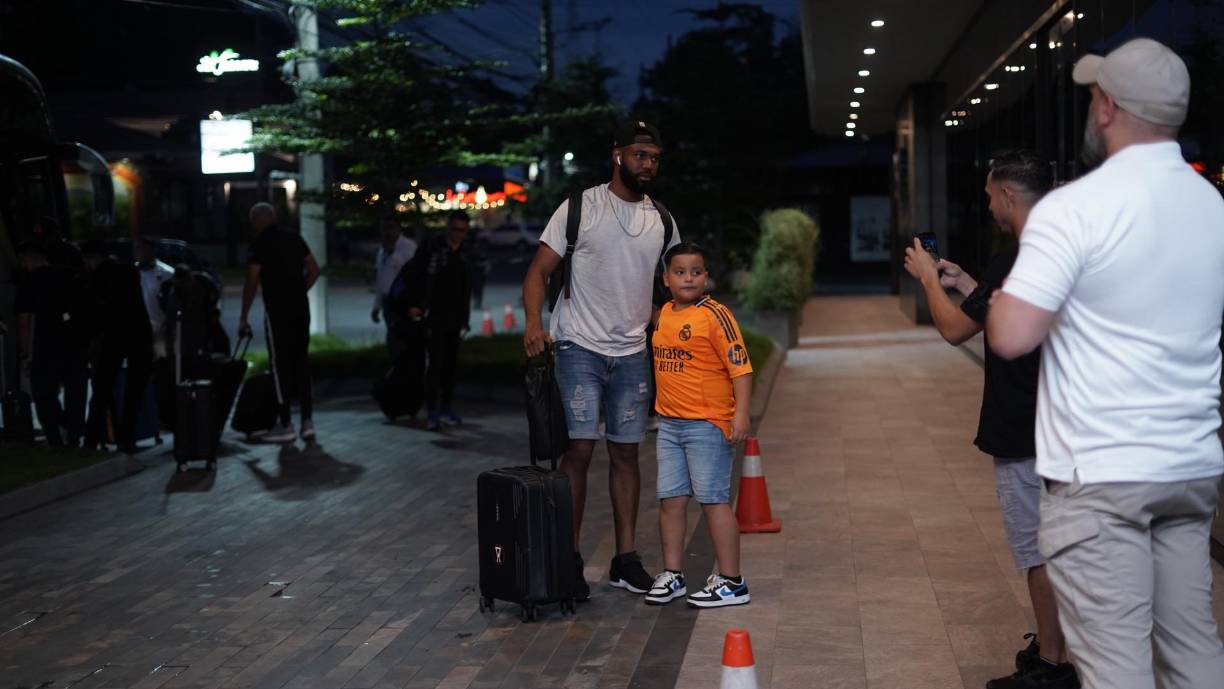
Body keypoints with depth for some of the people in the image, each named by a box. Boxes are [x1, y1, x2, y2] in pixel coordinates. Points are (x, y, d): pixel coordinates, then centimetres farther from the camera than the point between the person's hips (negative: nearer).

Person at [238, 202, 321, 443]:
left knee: (281, 365, 0)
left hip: (277, 311, -6)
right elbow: (314, 270, 12)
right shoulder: (294, 238, 11)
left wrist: (243, 318, -7)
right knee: (301, 362, 9)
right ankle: (307, 421, 7)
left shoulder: (260, 244, -7)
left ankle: (285, 425, 3)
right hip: (301, 308, 6)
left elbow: (252, 282, -11)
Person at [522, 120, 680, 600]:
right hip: (579, 348, -4)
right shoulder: (580, 208, -2)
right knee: (579, 450, -8)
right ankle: (570, 560, 1)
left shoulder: (661, 220, 10)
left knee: (626, 453, 8)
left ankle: (625, 560, 15)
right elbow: (539, 271, -4)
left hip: (631, 353, 4)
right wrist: (535, 322, -20)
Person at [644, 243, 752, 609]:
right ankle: (672, 575, 22)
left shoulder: (715, 315, -11)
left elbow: (740, 367, -15)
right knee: (670, 500, 10)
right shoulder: (664, 313, 11)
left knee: (713, 499, -3)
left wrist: (741, 413, -23)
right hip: (669, 424, 7)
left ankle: (731, 582, 5)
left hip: (707, 424, -7)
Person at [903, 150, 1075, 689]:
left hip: (1023, 434, -9)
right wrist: (962, 283, 22)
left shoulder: (1014, 263, -21)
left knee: (1040, 551, -1)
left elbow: (955, 329, -13)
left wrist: (928, 279, 3)